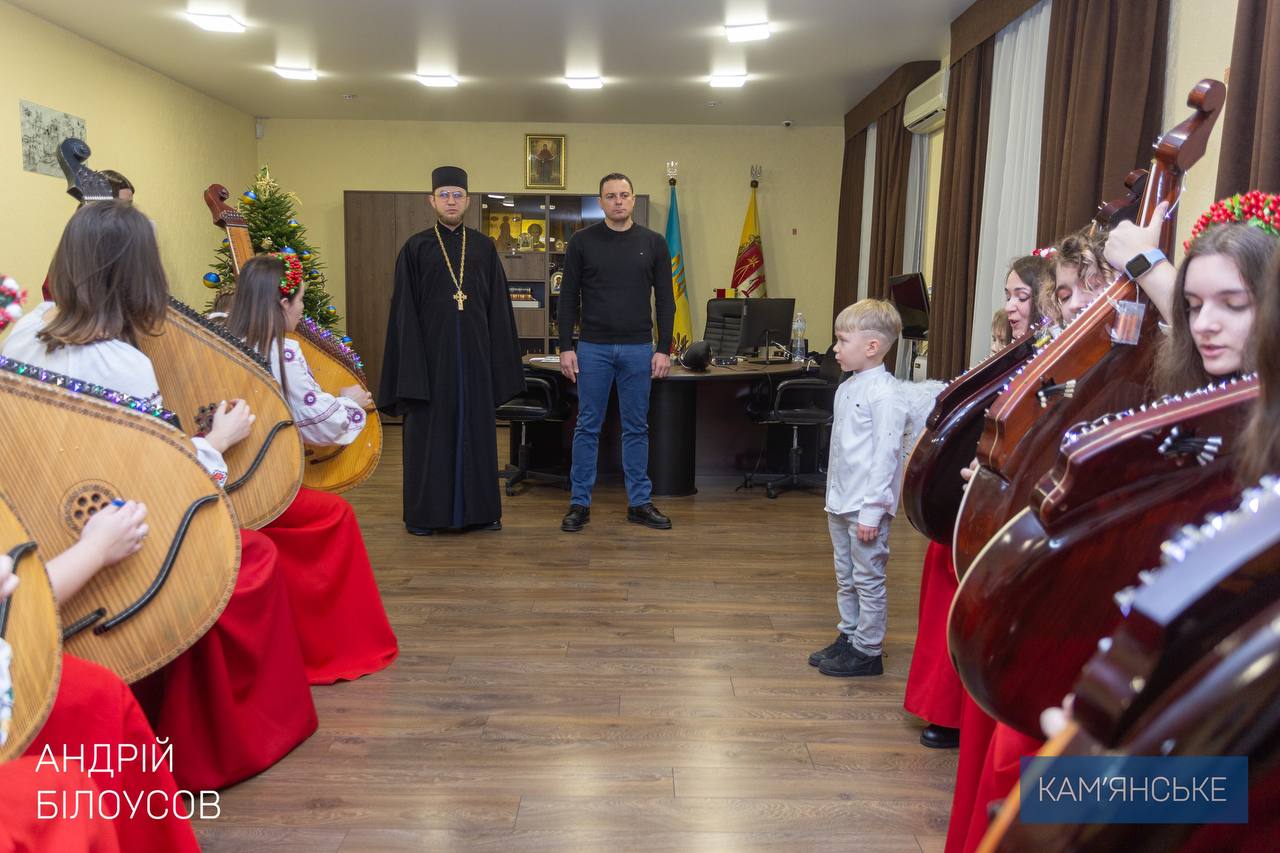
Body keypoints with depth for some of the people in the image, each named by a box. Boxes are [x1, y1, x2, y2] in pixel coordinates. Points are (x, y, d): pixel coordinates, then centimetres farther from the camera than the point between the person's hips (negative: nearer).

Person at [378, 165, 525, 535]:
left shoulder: (484, 247, 7)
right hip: (431, 351, -2)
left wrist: (499, 359, 1)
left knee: (476, 429, 8)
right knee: (429, 432, 4)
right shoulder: (416, 248, 1)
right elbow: (405, 311, -2)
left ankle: (478, 509, 19)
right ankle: (424, 513, 15)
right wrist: (411, 364, -9)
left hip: (474, 352, 2)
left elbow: (498, 307, 6)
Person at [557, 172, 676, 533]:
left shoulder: (653, 242, 2)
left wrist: (664, 349, -4)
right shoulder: (582, 241, -1)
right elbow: (568, 298, 0)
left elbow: (665, 300, 3)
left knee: (636, 427, 8)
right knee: (588, 427, 4)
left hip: (638, 349, 1)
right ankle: (580, 503, 14)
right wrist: (566, 347, -7)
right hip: (593, 348, -1)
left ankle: (639, 502, 18)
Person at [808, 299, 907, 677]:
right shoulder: (846, 387, 11)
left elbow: (886, 454, -20)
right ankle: (848, 637, 33)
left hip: (866, 506, -9)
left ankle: (868, 651, 16)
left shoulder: (884, 393, -17)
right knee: (845, 577, 19)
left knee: (868, 579, 3)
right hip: (841, 503, 9)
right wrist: (833, 497, 17)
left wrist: (871, 511, -21)